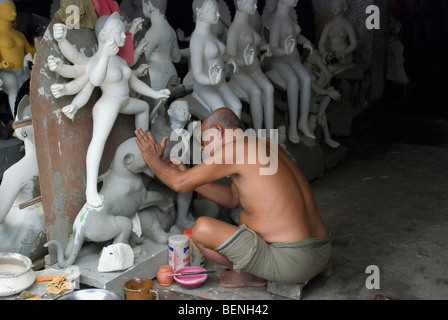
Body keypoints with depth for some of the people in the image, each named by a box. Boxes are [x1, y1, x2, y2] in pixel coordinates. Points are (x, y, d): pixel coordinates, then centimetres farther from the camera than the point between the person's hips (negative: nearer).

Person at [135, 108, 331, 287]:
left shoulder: (235, 148, -12)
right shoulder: (264, 145, 13)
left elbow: (180, 184, -7)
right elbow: (232, 198, 21)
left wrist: (153, 159, 12)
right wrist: (186, 173, 21)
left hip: (292, 262, -9)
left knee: (201, 229, -10)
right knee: (246, 212, 33)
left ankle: (249, 275, 9)